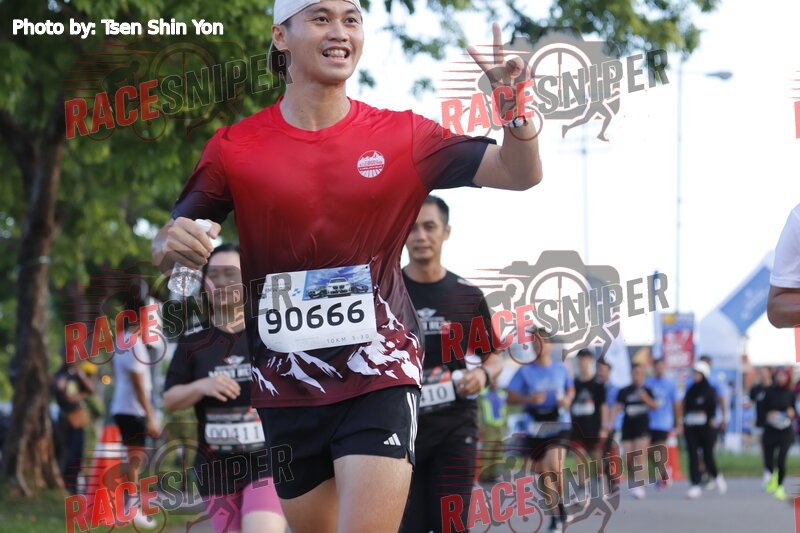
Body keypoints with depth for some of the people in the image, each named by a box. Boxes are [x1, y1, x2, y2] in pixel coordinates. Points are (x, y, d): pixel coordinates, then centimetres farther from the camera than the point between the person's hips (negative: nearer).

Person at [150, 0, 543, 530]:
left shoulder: (402, 136, 2)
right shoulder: (235, 148, 1)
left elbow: (521, 173, 0)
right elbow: (166, 246, 1)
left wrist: (514, 105, -19)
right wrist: (172, 245, -24)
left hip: (379, 371, -2)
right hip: (286, 382, 2)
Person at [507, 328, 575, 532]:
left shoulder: (560, 368, 5)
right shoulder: (525, 371, 0)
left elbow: (571, 389, 19)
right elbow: (511, 398, -2)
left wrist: (567, 399, -3)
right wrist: (530, 399, -19)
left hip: (558, 425, -1)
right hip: (535, 429, 1)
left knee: (555, 464, -23)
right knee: (545, 473, 7)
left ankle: (561, 504, -1)